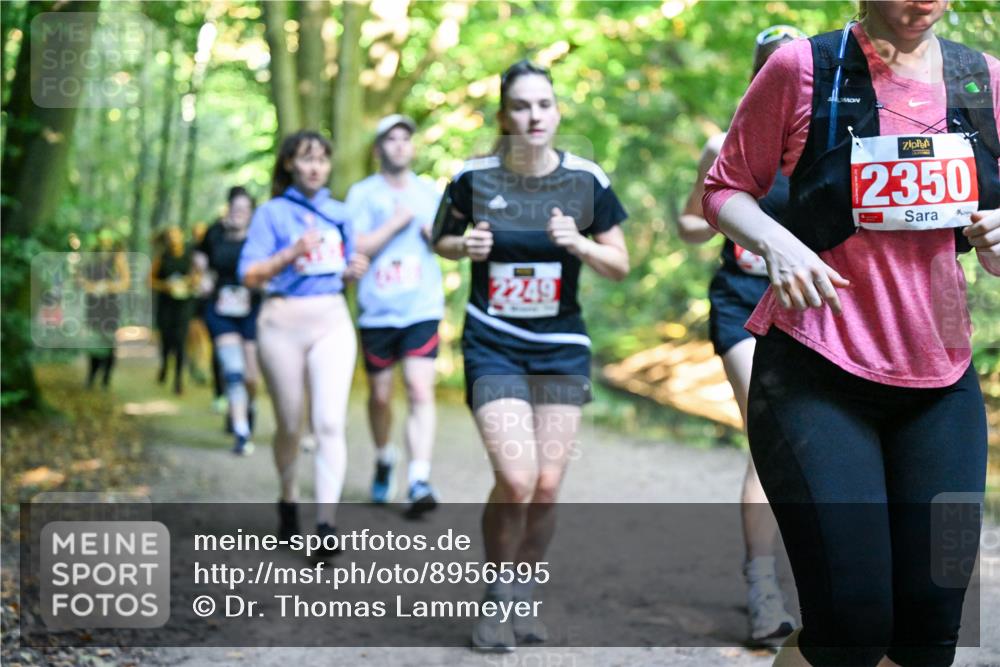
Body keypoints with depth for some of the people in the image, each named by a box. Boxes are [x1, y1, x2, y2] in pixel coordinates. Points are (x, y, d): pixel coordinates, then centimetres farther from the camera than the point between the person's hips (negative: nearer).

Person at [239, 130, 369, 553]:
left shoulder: (339, 213, 14)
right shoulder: (272, 213, 1)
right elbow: (249, 276, -5)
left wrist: (354, 269, 2)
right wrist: (292, 253, -19)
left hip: (333, 322, 2)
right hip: (284, 323, -2)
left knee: (330, 422, -13)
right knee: (289, 425, 8)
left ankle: (326, 523, -17)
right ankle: (288, 499, 33)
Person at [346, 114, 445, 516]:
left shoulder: (429, 192, 13)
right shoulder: (362, 193, 3)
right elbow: (356, 249, -7)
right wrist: (396, 222, -10)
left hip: (422, 309, 1)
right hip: (377, 312, -1)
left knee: (421, 392, -14)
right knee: (380, 396, 11)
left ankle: (419, 482, -20)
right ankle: (383, 460, 37)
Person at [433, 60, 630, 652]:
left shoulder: (588, 180, -4)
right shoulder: (474, 177, -6)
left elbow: (621, 265, 3)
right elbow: (442, 240, 11)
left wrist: (580, 245, -16)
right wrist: (466, 245, -11)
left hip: (562, 348, 2)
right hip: (493, 346, -2)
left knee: (547, 487, 1)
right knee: (516, 479, -16)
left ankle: (524, 596, 24)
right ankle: (496, 597, 8)